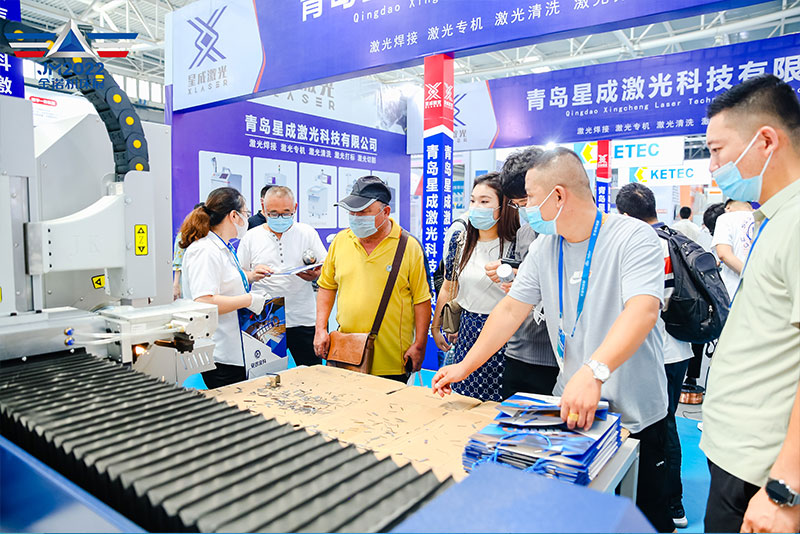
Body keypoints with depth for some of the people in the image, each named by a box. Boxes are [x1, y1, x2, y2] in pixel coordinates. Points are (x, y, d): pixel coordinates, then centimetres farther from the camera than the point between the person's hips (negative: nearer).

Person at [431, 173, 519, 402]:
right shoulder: (460, 241, 5)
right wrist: (435, 327, 20)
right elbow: (448, 287, 15)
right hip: (467, 333, 4)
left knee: (497, 402, 0)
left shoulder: (514, 246, -10)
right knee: (462, 400, 9)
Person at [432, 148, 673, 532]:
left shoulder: (633, 237, -17)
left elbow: (642, 311, -31)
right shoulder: (544, 247, 2)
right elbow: (512, 309, 3)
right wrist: (465, 366, -1)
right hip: (570, 408, 5)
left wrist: (593, 371, -45)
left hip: (635, 414, -4)